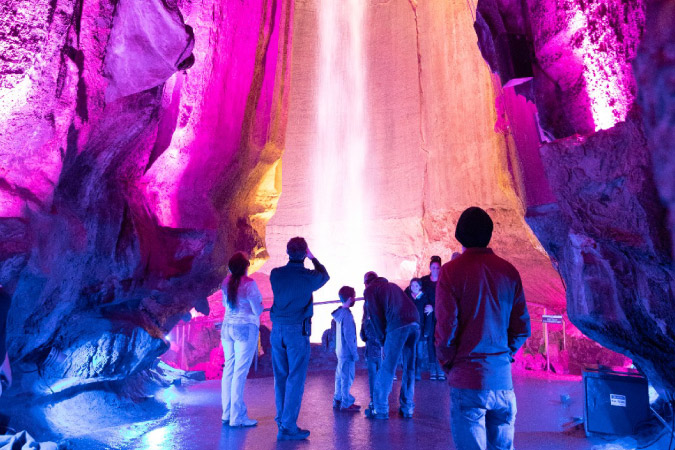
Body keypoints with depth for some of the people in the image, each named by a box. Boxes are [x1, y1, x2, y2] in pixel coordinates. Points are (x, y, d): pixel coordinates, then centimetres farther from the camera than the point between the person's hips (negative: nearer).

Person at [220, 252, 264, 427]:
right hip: (246, 329, -7)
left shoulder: (226, 282, 3)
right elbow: (258, 310, -13)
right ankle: (237, 417, 4)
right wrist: (260, 305, 7)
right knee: (240, 372, -2)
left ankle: (227, 414, 19)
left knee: (228, 369, 11)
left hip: (227, 327, 7)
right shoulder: (249, 283, -17)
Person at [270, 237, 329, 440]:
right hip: (298, 331, -4)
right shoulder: (309, 277, -10)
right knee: (295, 379, 1)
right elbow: (325, 276, 13)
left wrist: (293, 261, 23)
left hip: (277, 330, 5)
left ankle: (282, 419, 27)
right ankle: (288, 427, 3)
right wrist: (313, 258, 24)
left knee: (280, 376, 15)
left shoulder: (276, 274, -2)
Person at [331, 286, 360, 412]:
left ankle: (337, 401, 24)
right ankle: (346, 403, 6)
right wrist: (354, 353, -15)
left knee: (340, 376, 15)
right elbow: (348, 336, -21)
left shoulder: (340, 313, 10)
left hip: (341, 351, 9)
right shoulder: (346, 314, -19)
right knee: (347, 377, -1)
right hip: (347, 352, -9)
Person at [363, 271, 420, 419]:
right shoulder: (392, 285, 32)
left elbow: (375, 316, 4)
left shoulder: (369, 290, 14)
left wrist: (382, 339, 12)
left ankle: (381, 409, 8)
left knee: (387, 368, 3)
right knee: (409, 367, 15)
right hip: (415, 323, 6)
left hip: (397, 325, -6)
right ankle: (407, 407, 21)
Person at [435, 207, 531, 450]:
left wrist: (447, 363, 3)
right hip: (503, 379, 5)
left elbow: (446, 329, -12)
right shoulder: (509, 271, 2)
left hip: (468, 379, -4)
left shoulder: (451, 270, -10)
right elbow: (522, 328, 6)